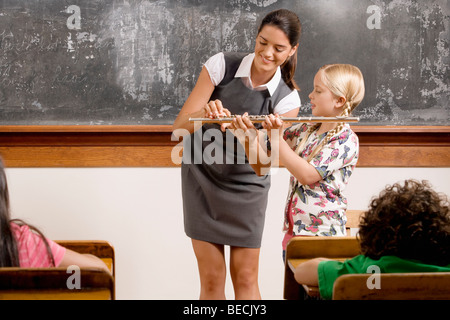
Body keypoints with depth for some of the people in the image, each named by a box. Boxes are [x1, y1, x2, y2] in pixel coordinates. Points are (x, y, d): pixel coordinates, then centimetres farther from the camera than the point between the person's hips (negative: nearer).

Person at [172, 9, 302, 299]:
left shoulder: (287, 98, -10)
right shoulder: (221, 65, -13)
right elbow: (179, 128, -14)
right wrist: (205, 113, -36)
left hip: (246, 187, 1)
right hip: (202, 178, 0)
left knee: (246, 278, 3)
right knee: (212, 279, 1)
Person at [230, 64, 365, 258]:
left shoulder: (347, 141, -11)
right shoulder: (304, 131, 10)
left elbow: (307, 175, -22)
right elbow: (262, 165, 11)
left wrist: (276, 139, -21)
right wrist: (249, 138, -7)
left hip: (322, 234, -6)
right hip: (291, 233, 6)